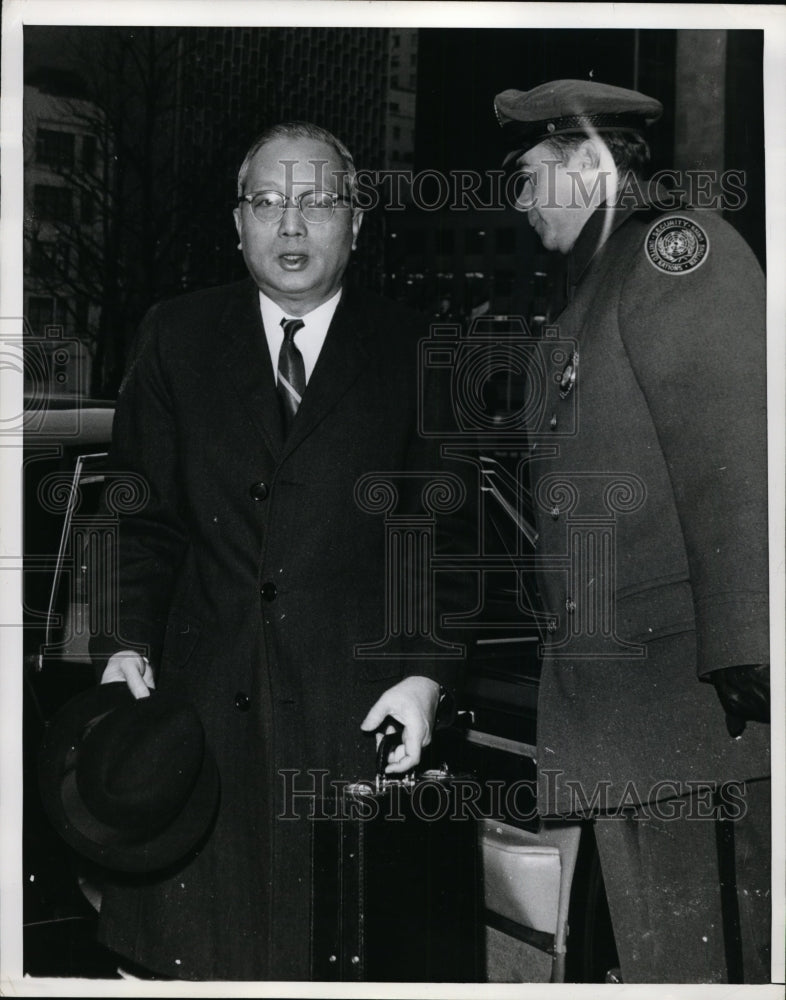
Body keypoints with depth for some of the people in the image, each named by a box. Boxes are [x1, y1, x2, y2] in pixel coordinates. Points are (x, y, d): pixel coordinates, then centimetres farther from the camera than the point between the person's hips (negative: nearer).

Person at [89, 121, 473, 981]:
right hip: (201, 694, 2)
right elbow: (140, 513, 5)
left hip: (355, 707, -1)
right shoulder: (177, 338, 8)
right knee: (196, 941, 7)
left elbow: (446, 535, 2)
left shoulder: (413, 354, 3)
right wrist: (125, 643, -7)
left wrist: (429, 674, -8)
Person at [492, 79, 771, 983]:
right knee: (662, 950, 11)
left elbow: (734, 451, -15)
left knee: (740, 938, -3)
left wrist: (740, 641, -22)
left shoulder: (675, 245, -4)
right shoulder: (591, 291, 24)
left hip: (698, 681, -9)